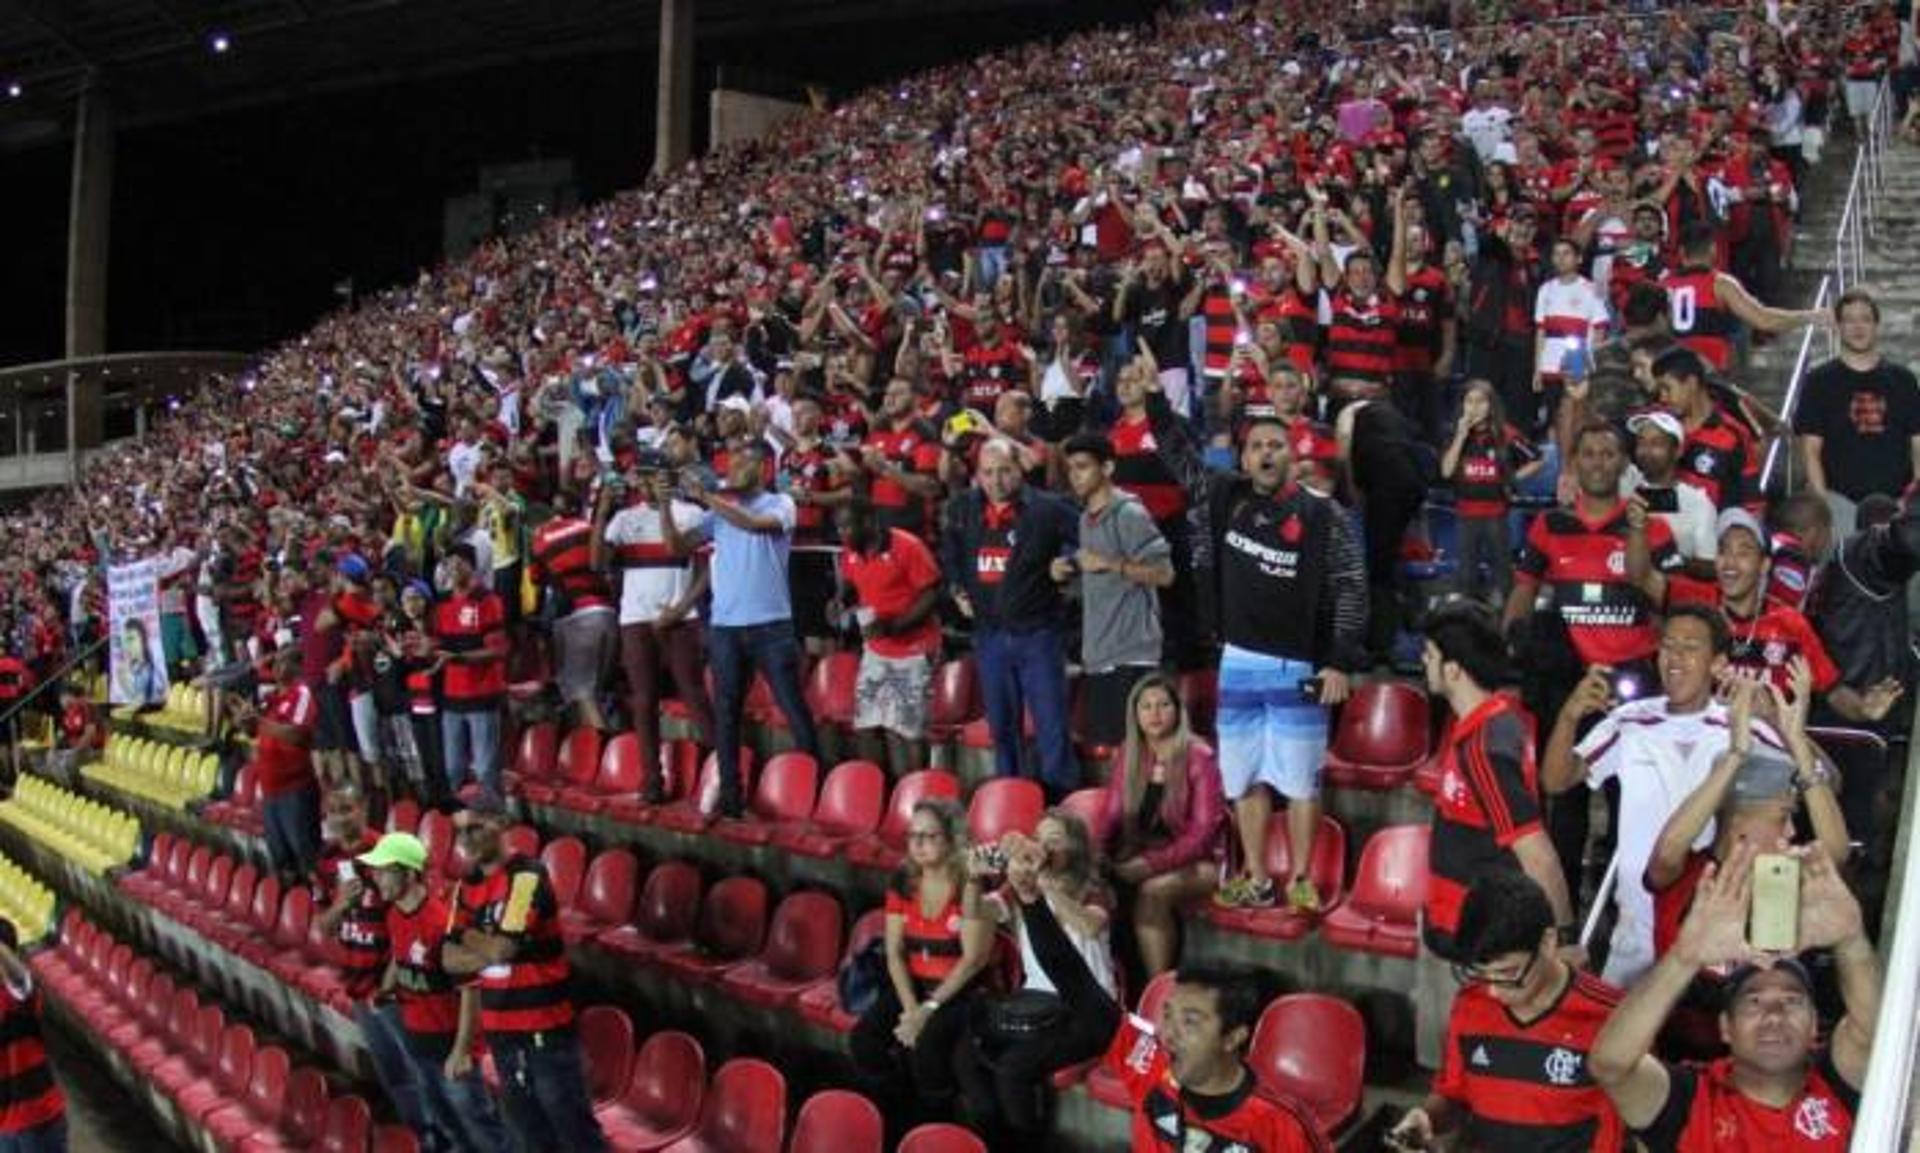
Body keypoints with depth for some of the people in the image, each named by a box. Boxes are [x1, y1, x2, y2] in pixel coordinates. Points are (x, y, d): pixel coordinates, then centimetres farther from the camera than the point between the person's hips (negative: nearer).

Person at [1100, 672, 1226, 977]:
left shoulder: (1199, 756, -12)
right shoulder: (1127, 754, 4)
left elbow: (1201, 834, -15)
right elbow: (1112, 815, 5)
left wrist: (1148, 864, -24)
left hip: (1199, 863, -4)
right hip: (1141, 858, 4)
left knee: (1152, 890, -34)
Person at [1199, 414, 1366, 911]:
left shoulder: (1323, 515, -7)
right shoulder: (1226, 500, 4)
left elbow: (1351, 590, -7)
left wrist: (1340, 662, -11)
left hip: (1299, 667, -4)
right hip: (1238, 663, 4)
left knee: (1299, 777, 3)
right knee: (1244, 776, 9)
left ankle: (1300, 879, 15)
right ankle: (1256, 878, 19)